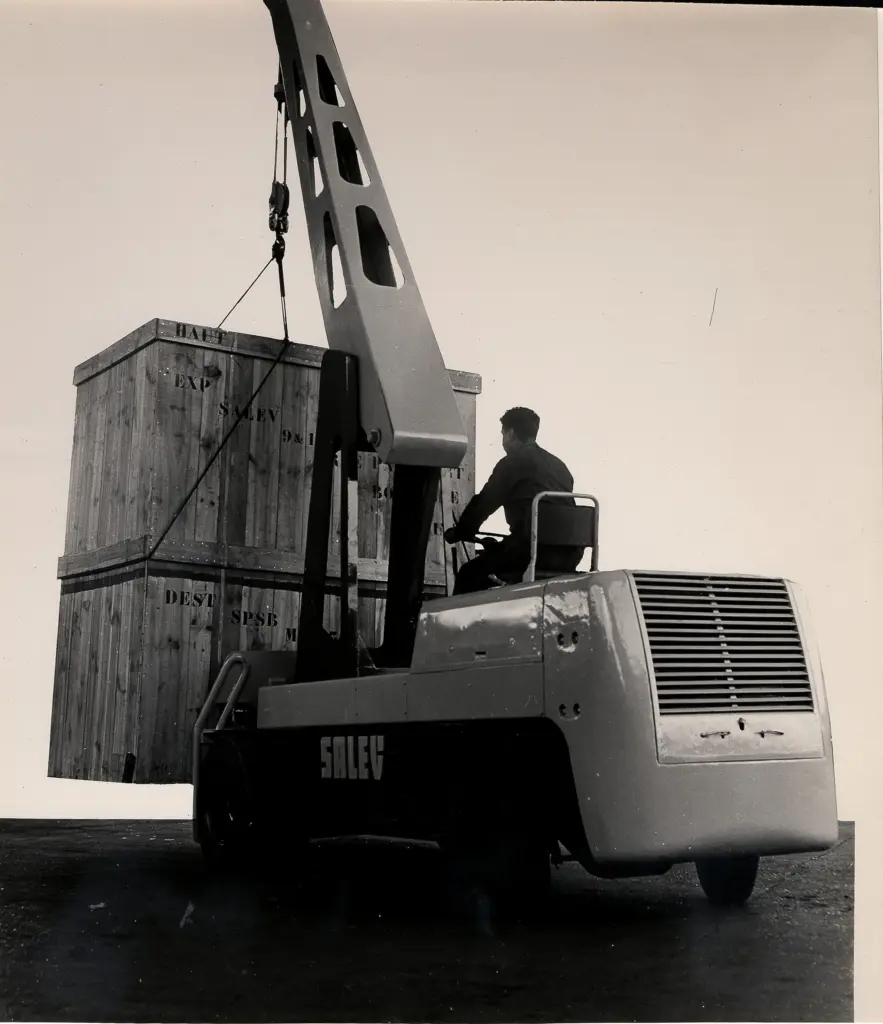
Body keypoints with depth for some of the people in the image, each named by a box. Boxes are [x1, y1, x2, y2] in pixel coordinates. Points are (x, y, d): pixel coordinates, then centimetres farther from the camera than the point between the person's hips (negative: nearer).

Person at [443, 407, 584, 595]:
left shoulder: (513, 463, 3)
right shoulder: (558, 464, 22)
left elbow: (483, 503, 7)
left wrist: (458, 533, 24)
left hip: (537, 550, -7)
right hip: (569, 554, 8)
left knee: (469, 574, 8)